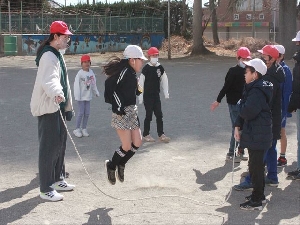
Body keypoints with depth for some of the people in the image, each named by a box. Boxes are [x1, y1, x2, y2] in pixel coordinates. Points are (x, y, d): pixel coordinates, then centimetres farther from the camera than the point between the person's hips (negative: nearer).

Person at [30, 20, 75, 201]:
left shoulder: (57, 55, 16)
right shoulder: (49, 56, -18)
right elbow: (49, 80, -38)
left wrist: (68, 106, 25)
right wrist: (57, 93, -57)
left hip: (58, 106, 10)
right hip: (48, 107, -10)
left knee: (60, 144, 18)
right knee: (49, 147, -7)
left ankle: (57, 179, 31)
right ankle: (46, 189, -1)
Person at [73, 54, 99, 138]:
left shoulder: (91, 72, 3)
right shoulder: (80, 73, -15)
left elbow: (93, 83, 14)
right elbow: (76, 85, -16)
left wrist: (96, 92, 17)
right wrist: (77, 96, -18)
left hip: (88, 96, 6)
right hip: (81, 97, -6)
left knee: (87, 113, 8)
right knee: (81, 113, -3)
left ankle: (84, 129, 20)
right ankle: (77, 129, 10)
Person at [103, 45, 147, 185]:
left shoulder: (132, 73, 14)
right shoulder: (124, 71, -15)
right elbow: (109, 85, -24)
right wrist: (119, 107, -22)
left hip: (132, 111, 9)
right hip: (122, 112, -9)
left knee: (137, 143, 5)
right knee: (127, 146, -6)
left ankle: (120, 164, 25)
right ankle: (111, 166, 18)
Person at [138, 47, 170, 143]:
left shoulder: (160, 67, 3)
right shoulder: (146, 68, -11)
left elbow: (164, 80, 10)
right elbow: (141, 82, -9)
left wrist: (166, 92, 5)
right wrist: (140, 96, -9)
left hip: (156, 95, 5)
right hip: (147, 96, -5)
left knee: (159, 115, 4)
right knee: (149, 115, 2)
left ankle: (161, 134, 11)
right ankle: (146, 135, 15)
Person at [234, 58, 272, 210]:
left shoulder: (257, 91, -22)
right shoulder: (253, 88, 12)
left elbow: (247, 112, -28)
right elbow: (244, 111, 15)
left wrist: (240, 104, -8)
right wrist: (237, 126, 5)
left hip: (257, 136, -10)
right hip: (254, 134, 10)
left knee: (255, 166, -3)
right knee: (257, 165, 19)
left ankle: (256, 201, 5)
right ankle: (259, 195, 32)